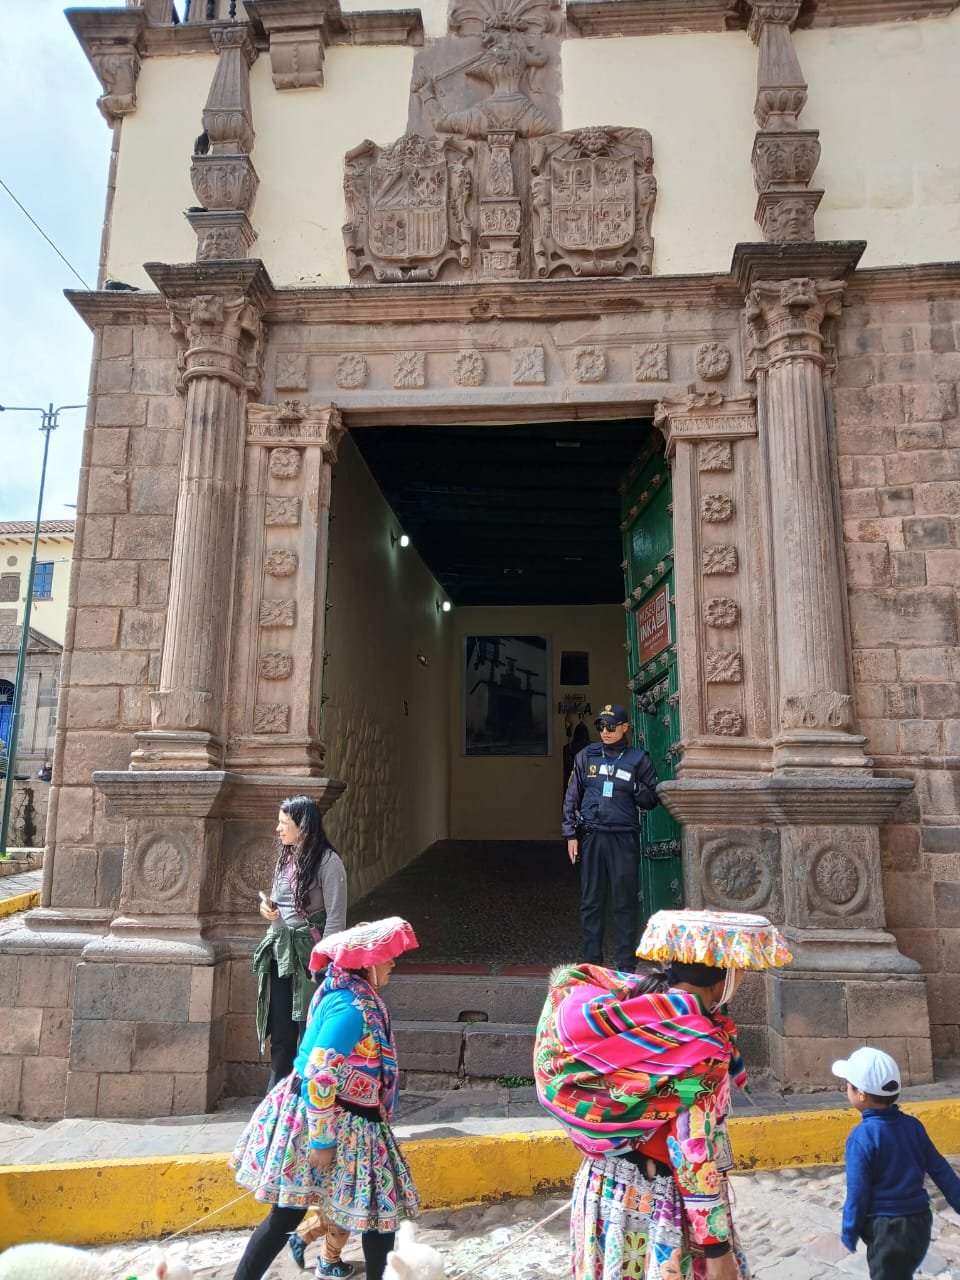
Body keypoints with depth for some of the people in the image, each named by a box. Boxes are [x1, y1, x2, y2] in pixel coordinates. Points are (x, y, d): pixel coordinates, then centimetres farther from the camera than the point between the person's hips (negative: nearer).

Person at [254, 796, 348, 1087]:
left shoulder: (327, 861, -12)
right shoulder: (285, 858, 11)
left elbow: (335, 919, -13)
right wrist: (268, 908, 1)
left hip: (308, 956, -7)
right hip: (279, 954, 7)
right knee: (280, 1036, 14)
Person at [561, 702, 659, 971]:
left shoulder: (637, 758, 3)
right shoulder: (586, 756, 8)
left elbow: (651, 800, 5)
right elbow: (572, 797, 10)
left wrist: (632, 786, -13)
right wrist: (571, 834, 4)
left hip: (624, 838, -1)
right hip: (591, 836, 2)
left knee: (625, 902, 2)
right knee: (590, 901, 5)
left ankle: (626, 964, 11)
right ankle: (592, 960, 15)